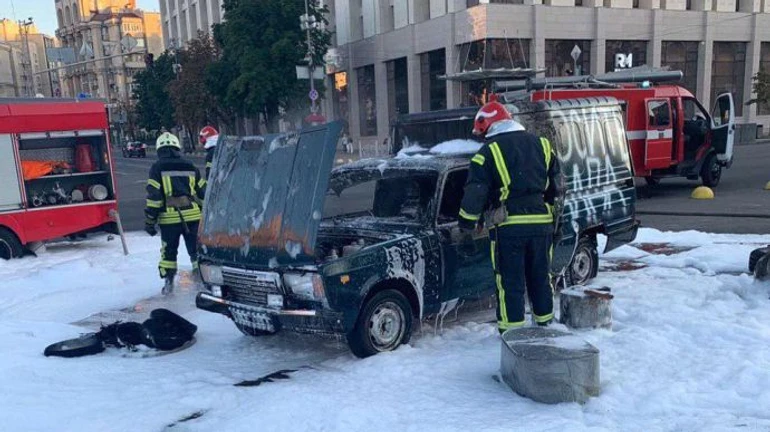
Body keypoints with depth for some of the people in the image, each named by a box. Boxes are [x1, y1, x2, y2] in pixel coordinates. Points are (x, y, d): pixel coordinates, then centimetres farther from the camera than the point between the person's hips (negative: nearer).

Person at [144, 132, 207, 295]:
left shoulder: (157, 168, -1)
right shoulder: (190, 167, 10)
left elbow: (153, 196, -7)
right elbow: (203, 192, 13)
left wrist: (150, 220, -2)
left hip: (169, 218, -2)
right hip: (192, 216, 2)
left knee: (168, 251, 13)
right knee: (196, 249, 11)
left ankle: (168, 282, 14)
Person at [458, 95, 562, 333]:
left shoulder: (489, 151, -5)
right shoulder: (541, 144, 12)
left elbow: (474, 192, -8)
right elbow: (556, 186, 16)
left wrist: (467, 227, -1)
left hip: (508, 226, -5)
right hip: (541, 223, 5)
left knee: (510, 280, 4)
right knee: (541, 276, 18)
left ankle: (512, 329, 8)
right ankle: (545, 321, 29)